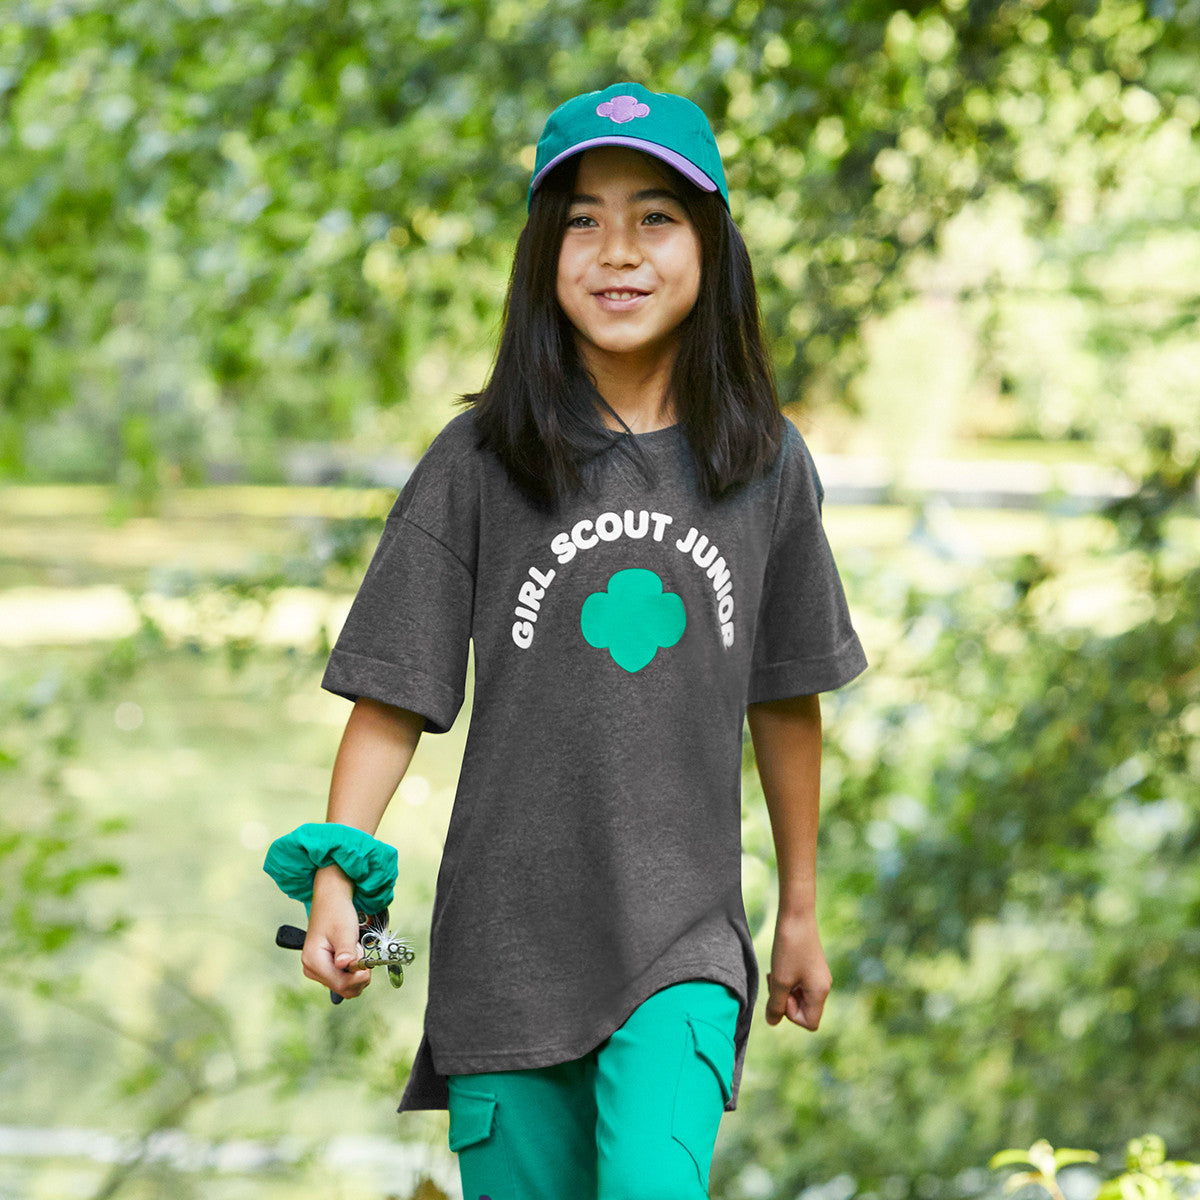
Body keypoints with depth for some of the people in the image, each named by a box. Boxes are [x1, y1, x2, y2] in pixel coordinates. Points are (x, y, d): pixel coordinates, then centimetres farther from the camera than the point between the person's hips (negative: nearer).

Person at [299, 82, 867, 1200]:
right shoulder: (478, 463, -2)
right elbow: (394, 694, -4)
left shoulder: (765, 466, 4)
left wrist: (800, 911, 19)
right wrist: (336, 877, -17)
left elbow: (785, 699, 13)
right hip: (506, 940, 0)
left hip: (684, 946, 0)